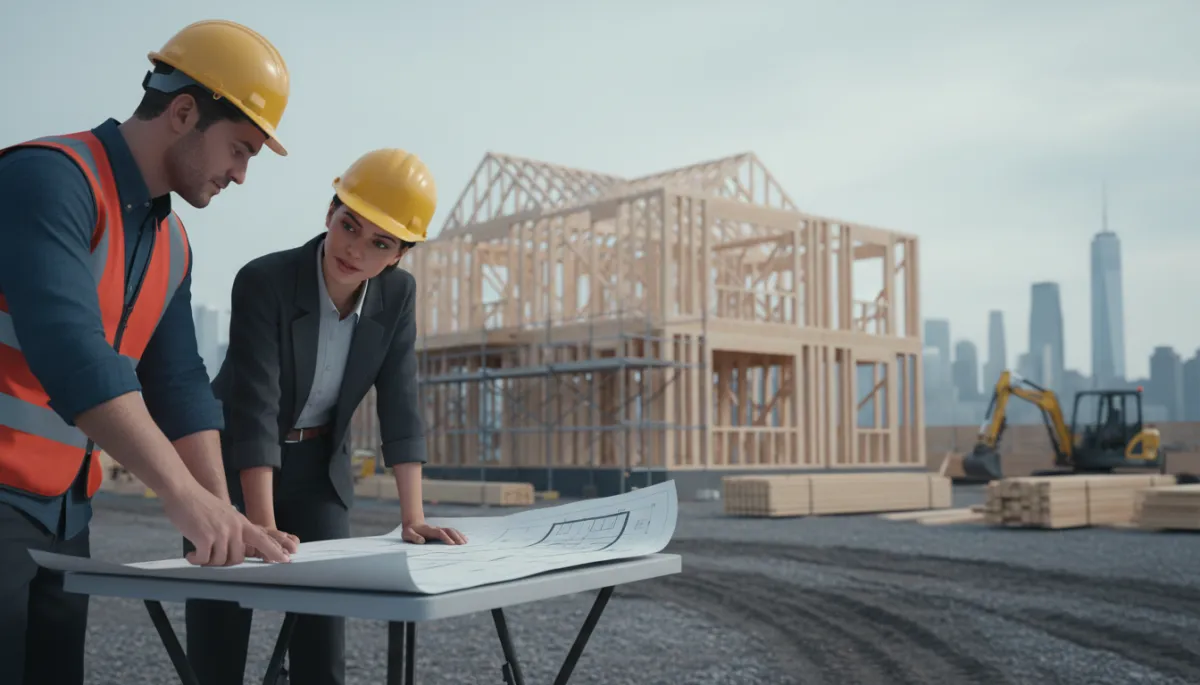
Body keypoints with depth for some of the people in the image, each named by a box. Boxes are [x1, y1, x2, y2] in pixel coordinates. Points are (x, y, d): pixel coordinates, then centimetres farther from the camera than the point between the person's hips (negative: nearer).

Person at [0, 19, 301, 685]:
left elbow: (178, 386, 12)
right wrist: (184, 495, -32)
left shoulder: (171, 244, 12)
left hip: (63, 514, 8)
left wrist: (222, 516, 1)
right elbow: (70, 348, -28)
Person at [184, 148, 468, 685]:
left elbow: (400, 404, -10)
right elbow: (255, 408, -31)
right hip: (233, 466, -4)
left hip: (319, 469, 4)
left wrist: (413, 516, -18)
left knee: (324, 628, 0)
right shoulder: (264, 281, -25)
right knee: (219, 639, -3)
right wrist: (263, 529, -38)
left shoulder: (397, 293, -10)